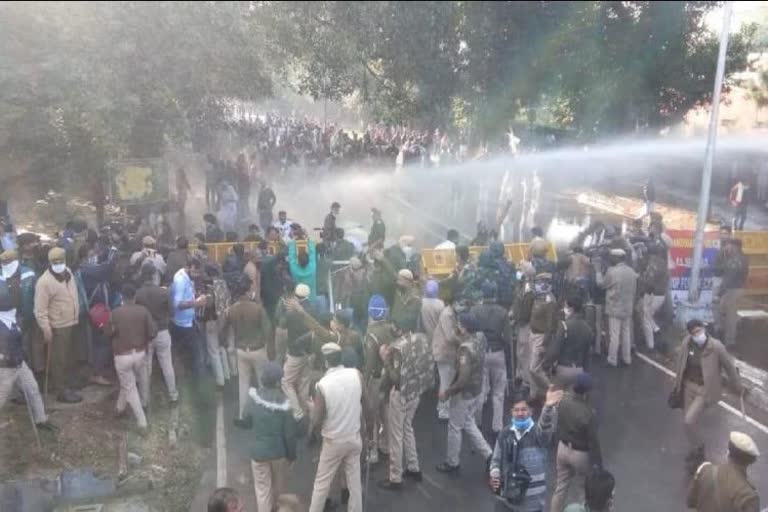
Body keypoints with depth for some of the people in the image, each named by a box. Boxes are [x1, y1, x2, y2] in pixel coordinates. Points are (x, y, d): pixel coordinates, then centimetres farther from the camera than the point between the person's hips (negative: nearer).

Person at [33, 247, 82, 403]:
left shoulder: (68, 273, 4)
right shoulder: (44, 282, -20)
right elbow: (40, 309, -19)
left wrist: (77, 317, 17)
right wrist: (46, 329, -22)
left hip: (72, 323, 8)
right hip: (58, 327, -8)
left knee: (70, 358, 20)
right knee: (59, 360, 3)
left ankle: (69, 386, 34)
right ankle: (62, 391, 13)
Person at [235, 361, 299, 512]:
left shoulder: (253, 398, -18)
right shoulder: (284, 403, -21)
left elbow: (245, 423, -4)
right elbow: (290, 433, -14)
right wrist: (292, 454, 0)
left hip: (258, 450, 0)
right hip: (279, 450, 1)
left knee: (262, 487, 13)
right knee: (279, 484, 26)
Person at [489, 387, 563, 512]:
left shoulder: (539, 432, -11)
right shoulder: (505, 434, 1)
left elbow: (546, 424, -36)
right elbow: (496, 459, 12)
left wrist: (549, 407, -58)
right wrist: (494, 474, -10)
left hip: (532, 501, -3)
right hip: (508, 498, 4)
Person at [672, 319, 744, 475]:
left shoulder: (716, 347, -22)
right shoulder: (687, 342, -9)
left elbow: (729, 367, -8)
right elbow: (681, 363, 5)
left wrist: (738, 387, 4)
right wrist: (677, 385, 13)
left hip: (706, 390, -5)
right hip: (689, 386, 5)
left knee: (689, 421, -15)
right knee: (692, 423, 14)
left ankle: (699, 449, 14)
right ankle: (696, 456, 36)